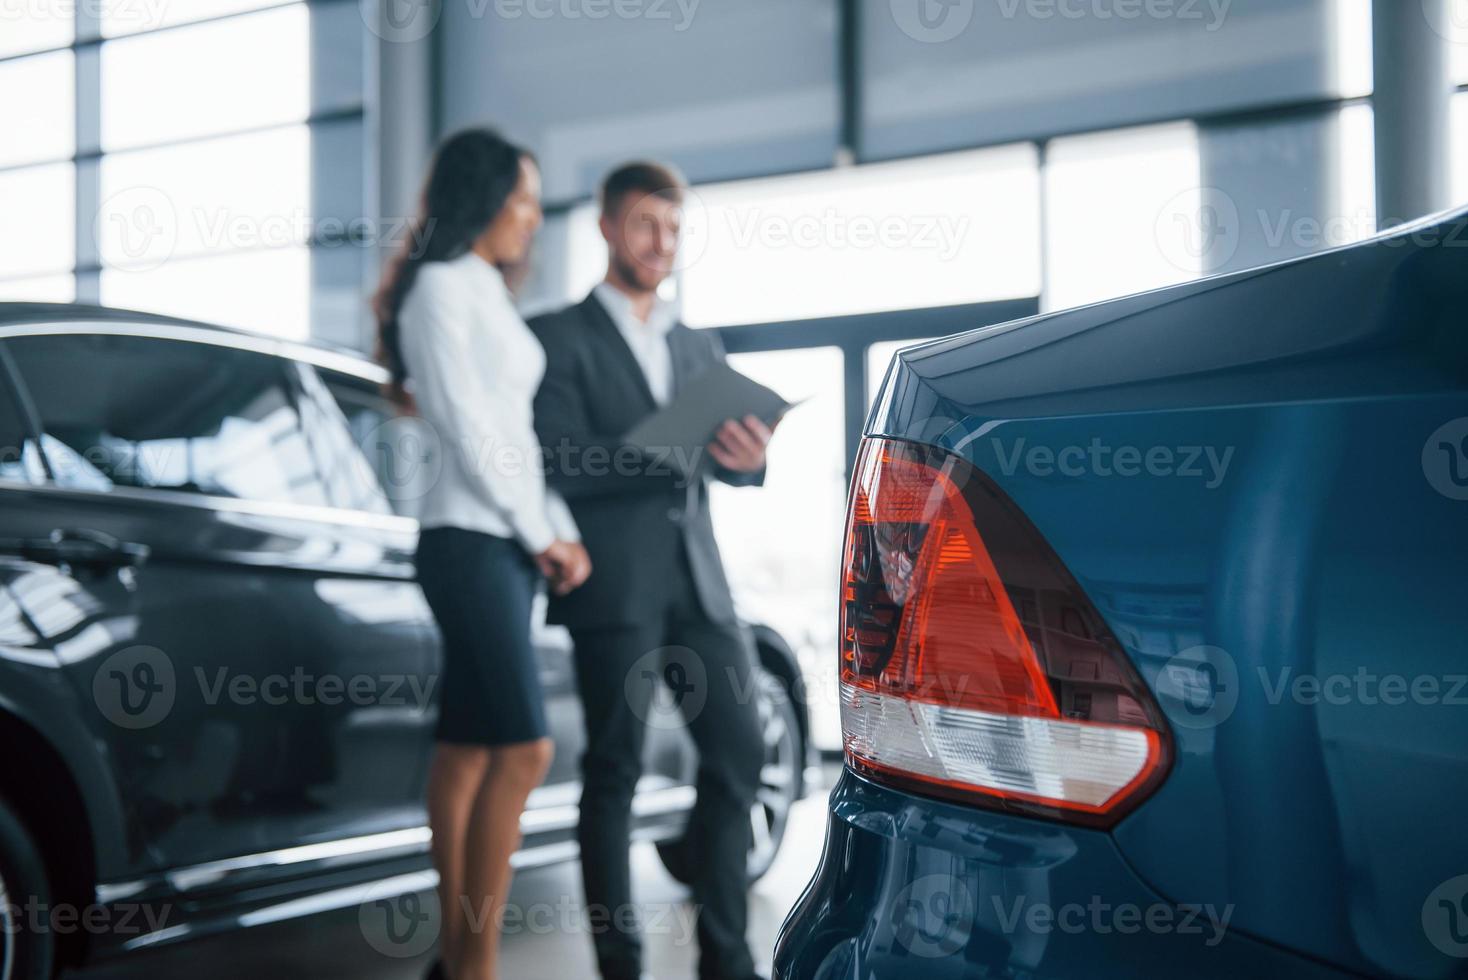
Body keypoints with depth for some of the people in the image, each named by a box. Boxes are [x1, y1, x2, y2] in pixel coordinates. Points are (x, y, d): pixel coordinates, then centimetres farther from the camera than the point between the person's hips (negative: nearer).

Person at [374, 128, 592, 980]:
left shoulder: (487, 296, 21)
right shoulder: (440, 286, -5)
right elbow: (468, 431, -12)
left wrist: (557, 532, 7)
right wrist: (542, 535, -8)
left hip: (508, 541, 9)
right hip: (471, 540, -9)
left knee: (469, 749, 8)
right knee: (524, 749, -14)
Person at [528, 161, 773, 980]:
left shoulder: (702, 347, 20)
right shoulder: (561, 338, 2)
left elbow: (730, 461, 13)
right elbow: (565, 462, -10)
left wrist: (748, 455, -12)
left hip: (698, 578, 5)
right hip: (615, 583, -5)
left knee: (740, 752, 2)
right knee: (616, 770, -1)